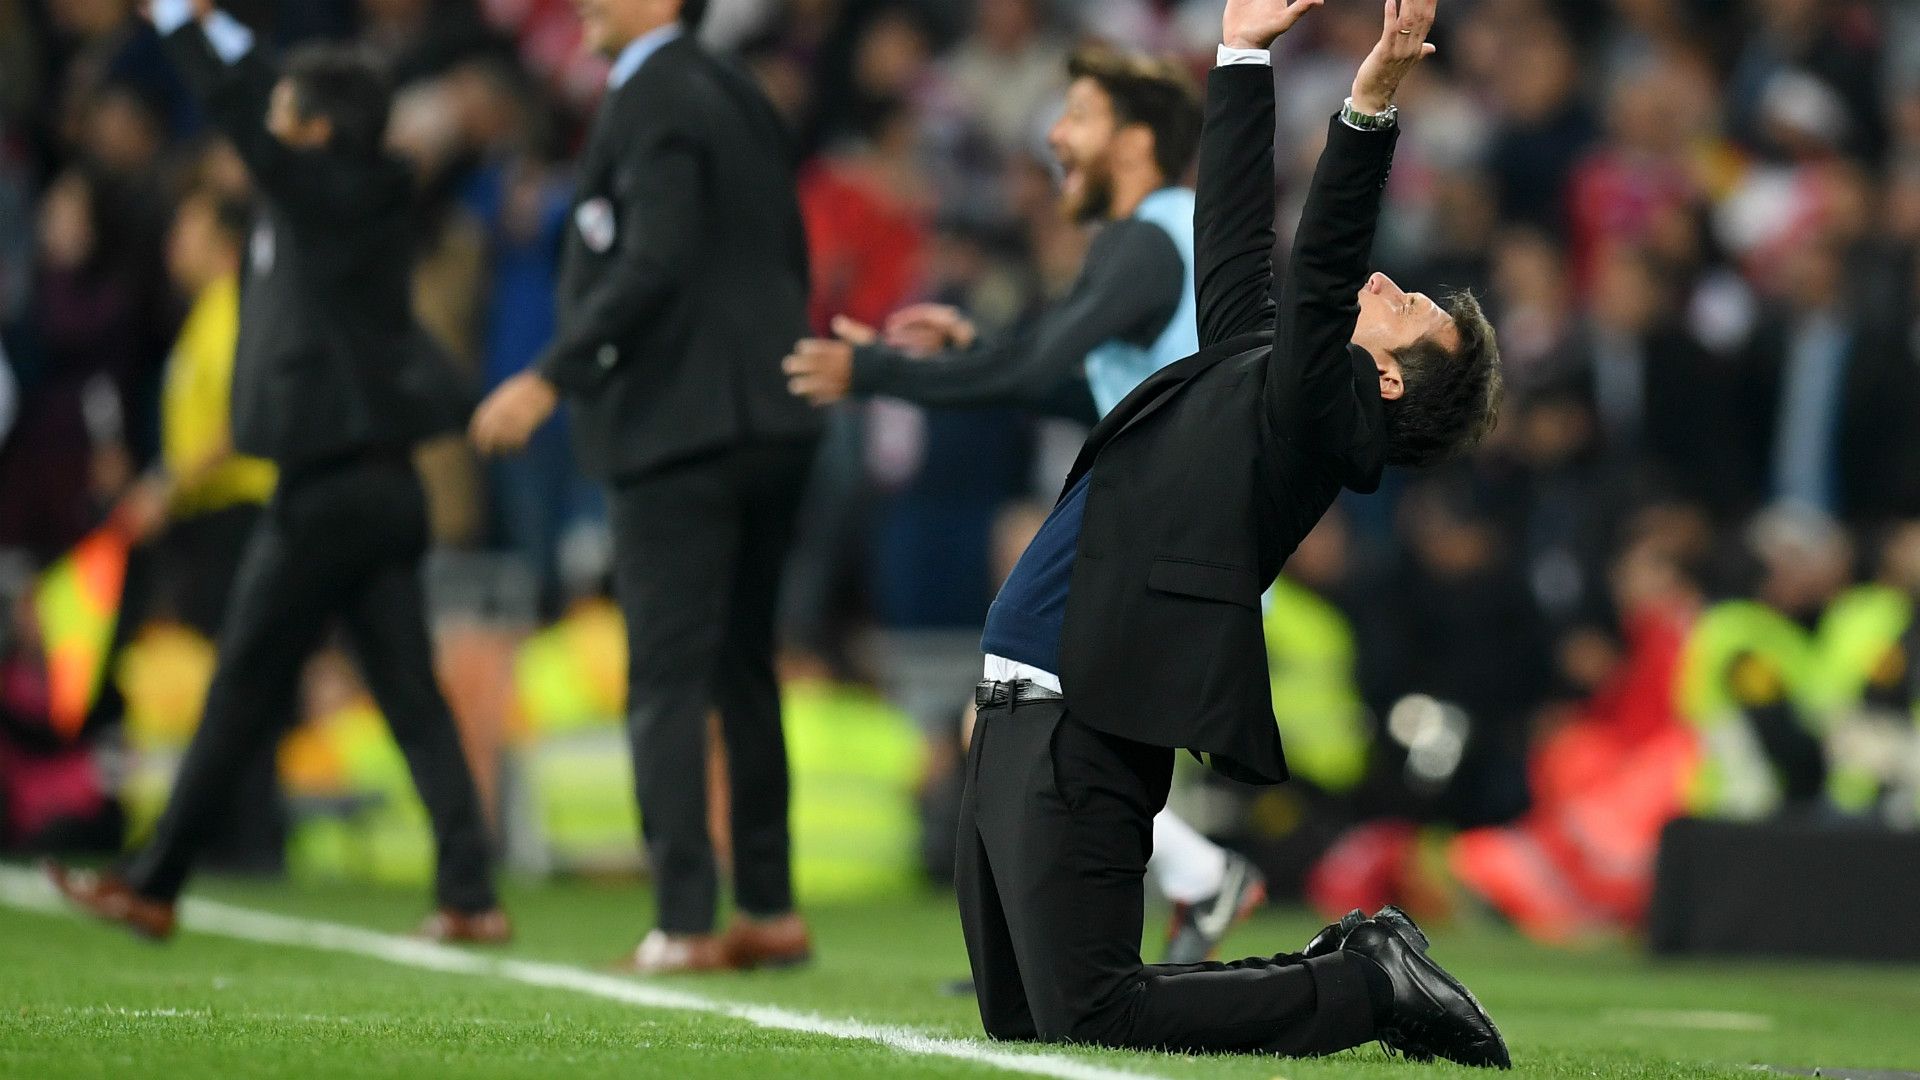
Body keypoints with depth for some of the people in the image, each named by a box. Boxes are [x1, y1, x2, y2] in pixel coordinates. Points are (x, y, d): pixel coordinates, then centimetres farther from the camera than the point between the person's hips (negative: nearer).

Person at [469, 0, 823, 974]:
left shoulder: (652, 101, -12)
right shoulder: (741, 97, 15)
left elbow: (652, 265, -21)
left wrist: (551, 379, -18)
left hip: (678, 427, -9)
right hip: (769, 422, 9)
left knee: (667, 681, -7)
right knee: (743, 669, 15)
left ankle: (685, 922, -11)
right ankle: (770, 910, 17)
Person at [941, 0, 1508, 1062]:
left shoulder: (1319, 412, -5)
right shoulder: (1254, 361, 20)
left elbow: (1319, 274, -20)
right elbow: (1236, 240, 31)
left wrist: (1369, 106, -30)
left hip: (1081, 734, -10)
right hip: (1022, 715, 10)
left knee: (1085, 1016, -16)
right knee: (1016, 1022, 13)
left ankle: (1372, 987, -2)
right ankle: (1349, 966, 19)